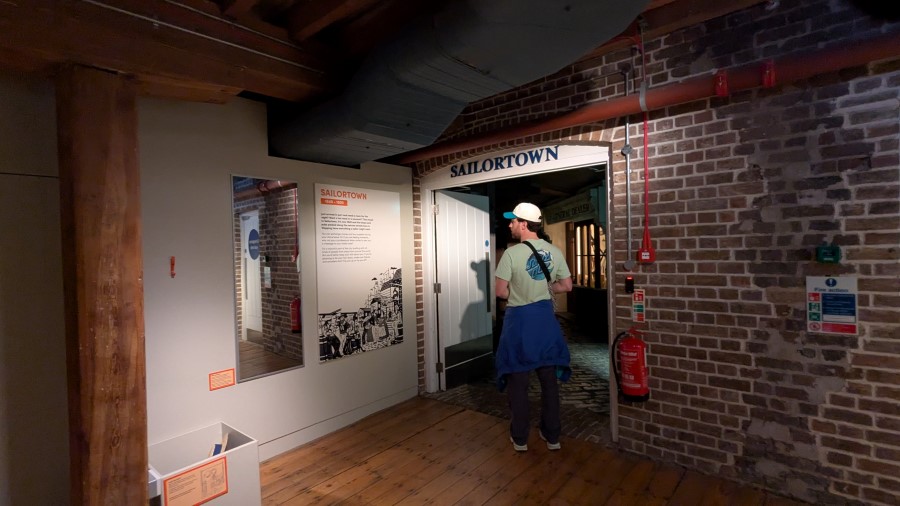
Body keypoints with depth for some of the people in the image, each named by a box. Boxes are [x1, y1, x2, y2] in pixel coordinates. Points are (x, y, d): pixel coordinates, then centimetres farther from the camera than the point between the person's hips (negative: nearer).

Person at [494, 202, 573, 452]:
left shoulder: (512, 253, -16)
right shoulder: (555, 251, -1)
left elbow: (500, 291, -14)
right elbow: (566, 286, 5)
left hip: (519, 320, -4)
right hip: (545, 318, 5)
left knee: (518, 381, 9)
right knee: (549, 379, 15)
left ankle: (519, 438, 22)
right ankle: (552, 436, 27)